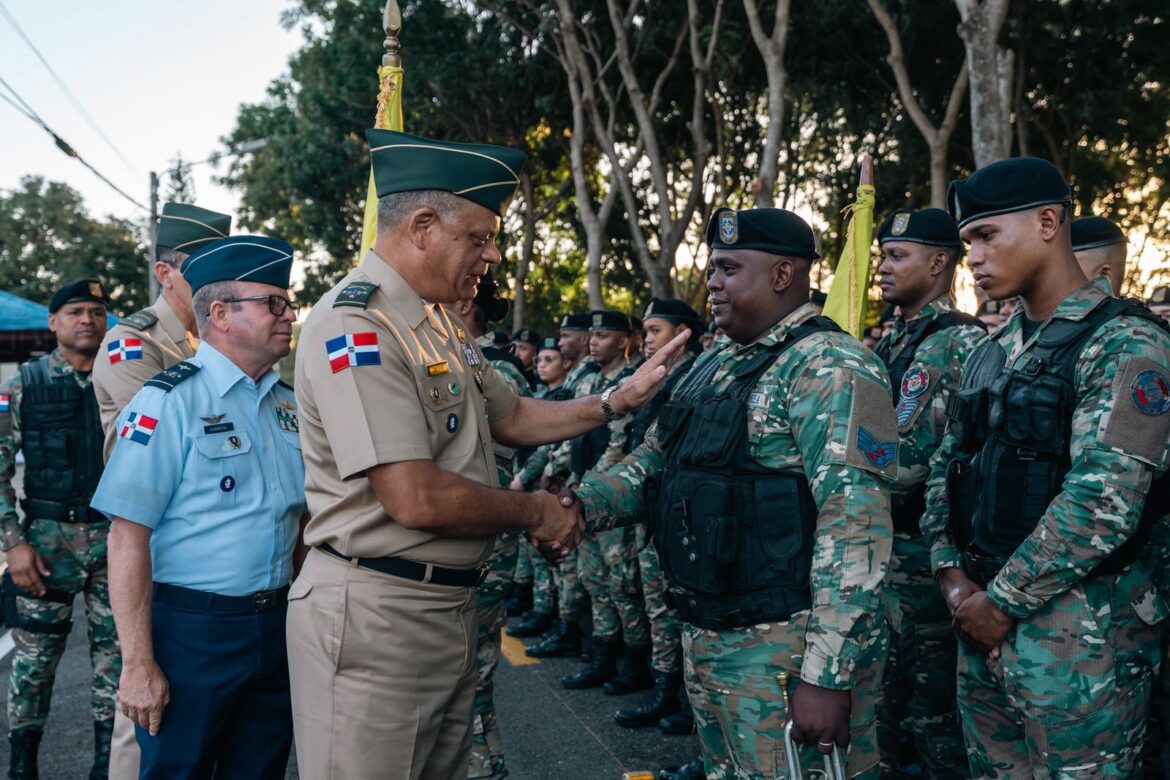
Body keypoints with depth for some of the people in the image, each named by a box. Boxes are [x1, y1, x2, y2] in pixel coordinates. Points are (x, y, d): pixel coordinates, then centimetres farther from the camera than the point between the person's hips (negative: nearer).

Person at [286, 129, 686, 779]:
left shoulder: (440, 323, 11)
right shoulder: (355, 328, -20)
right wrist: (535, 512, -10)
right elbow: (417, 500, -26)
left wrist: (619, 400, 11)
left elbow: (512, 416, 22)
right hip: (374, 613, -9)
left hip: (452, 604, 9)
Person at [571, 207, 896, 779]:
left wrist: (828, 673, -25)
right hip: (704, 639, 8)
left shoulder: (829, 367, -15)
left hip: (786, 653, -8)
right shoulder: (713, 366, 12)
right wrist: (580, 506, -3)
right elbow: (652, 463, 17)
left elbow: (855, 525, -22)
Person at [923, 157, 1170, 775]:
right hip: (984, 616, 7)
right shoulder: (991, 352, 11)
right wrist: (952, 573, -1)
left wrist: (1001, 603, -16)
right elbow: (946, 469, 14)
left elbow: (1103, 502, -22)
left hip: (1080, 630, -7)